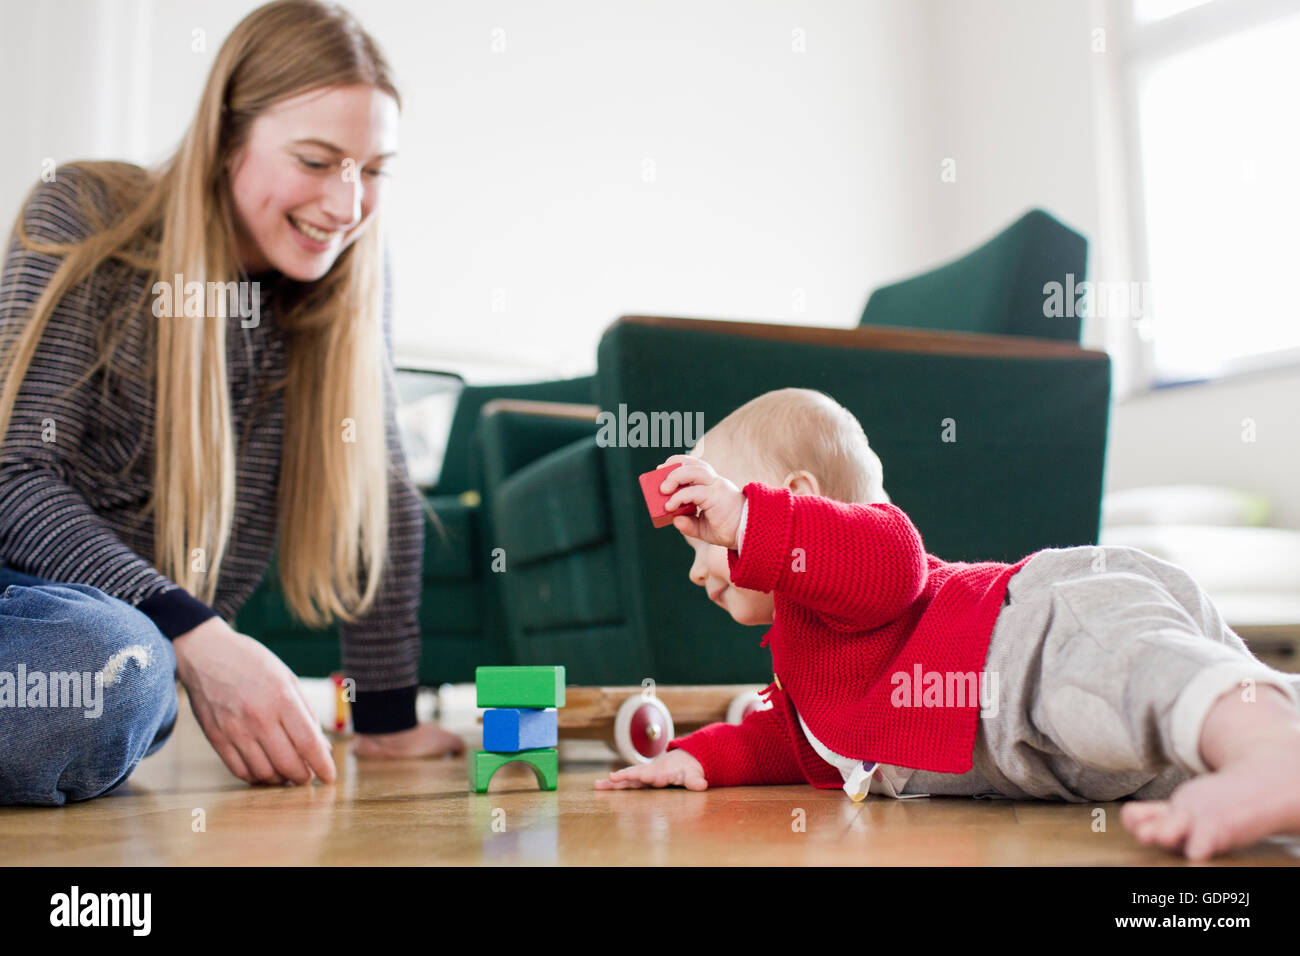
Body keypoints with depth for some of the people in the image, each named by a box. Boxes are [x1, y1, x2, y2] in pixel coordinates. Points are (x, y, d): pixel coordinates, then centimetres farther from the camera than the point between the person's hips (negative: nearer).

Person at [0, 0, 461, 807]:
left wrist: (388, 718, 3)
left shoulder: (349, 271, 2)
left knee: (122, 675, -33)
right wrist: (196, 635, -29)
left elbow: (377, 492, 4)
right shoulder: (86, 221, -8)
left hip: (147, 628, 3)